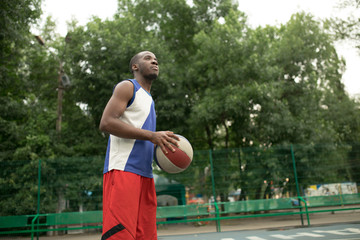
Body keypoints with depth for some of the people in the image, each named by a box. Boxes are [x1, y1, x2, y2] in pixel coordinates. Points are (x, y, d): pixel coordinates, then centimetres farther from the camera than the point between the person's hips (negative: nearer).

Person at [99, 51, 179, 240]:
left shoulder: (149, 99, 26)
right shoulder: (127, 87, 1)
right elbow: (106, 123, -14)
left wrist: (162, 145, 9)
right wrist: (151, 135, -17)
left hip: (145, 173, 9)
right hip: (122, 169, -9)